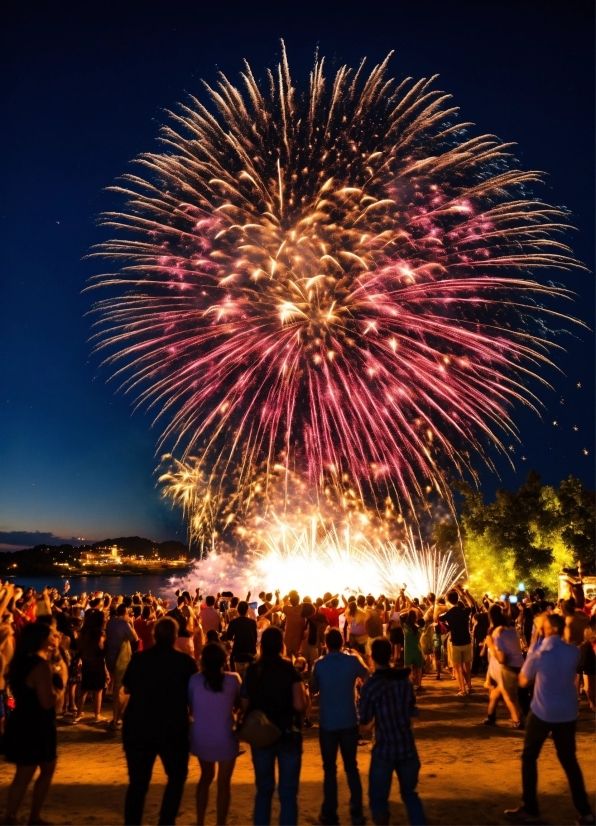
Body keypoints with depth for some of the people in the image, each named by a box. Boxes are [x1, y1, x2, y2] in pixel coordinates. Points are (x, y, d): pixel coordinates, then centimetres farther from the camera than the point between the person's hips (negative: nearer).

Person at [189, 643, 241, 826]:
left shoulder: (194, 679, -8)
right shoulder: (233, 679, -10)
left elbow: (190, 707, 3)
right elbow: (238, 704, 6)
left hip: (201, 738, 3)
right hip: (225, 738, -2)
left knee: (206, 777, 25)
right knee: (223, 784, 13)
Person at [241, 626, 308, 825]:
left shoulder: (252, 670, -4)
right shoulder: (290, 669, -12)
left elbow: (245, 705, -4)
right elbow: (300, 705, -19)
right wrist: (305, 695, 2)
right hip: (287, 734, -3)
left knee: (263, 789, 19)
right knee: (288, 791, 9)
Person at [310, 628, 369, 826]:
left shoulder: (319, 664, -10)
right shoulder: (352, 660, -8)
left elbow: (313, 690, 3)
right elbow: (367, 676, 12)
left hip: (327, 722, -1)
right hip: (349, 721, 1)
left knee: (329, 769, 11)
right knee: (352, 767, 16)